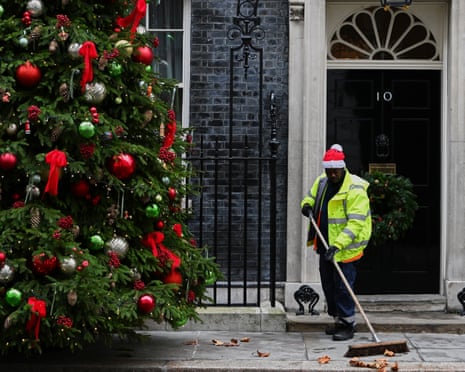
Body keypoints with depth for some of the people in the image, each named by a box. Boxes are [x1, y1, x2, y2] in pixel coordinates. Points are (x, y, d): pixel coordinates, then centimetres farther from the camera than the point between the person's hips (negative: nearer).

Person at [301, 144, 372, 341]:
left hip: (345, 247, -8)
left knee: (343, 286, -7)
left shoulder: (355, 189, -20)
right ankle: (338, 319, 29)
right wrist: (307, 205, -2)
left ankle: (347, 324, 3)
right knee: (328, 284, 15)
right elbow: (311, 196, 24)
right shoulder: (322, 181, 4)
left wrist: (337, 245, -33)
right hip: (326, 245, 8)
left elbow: (356, 223, -26)